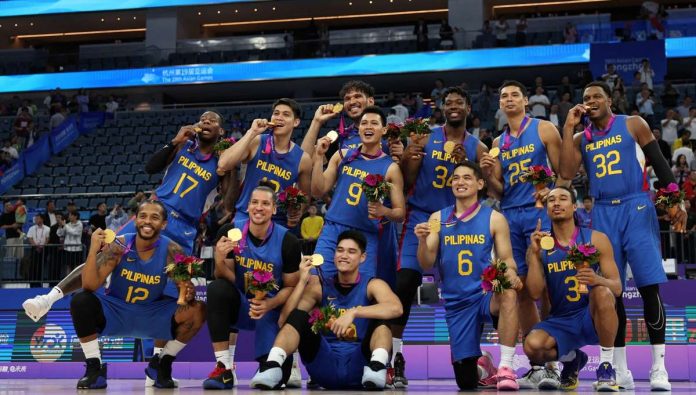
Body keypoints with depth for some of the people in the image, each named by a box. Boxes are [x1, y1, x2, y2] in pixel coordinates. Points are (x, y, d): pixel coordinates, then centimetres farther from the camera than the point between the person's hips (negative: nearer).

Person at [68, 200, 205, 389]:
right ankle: (94, 368, -13)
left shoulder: (172, 251, -15)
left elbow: (185, 286, -11)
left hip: (152, 315, 1)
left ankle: (162, 364, 1)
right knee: (80, 301, -28)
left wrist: (189, 293, -35)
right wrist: (94, 250, -36)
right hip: (115, 311, -1)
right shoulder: (118, 246, -18)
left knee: (197, 311, -21)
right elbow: (90, 286, -23)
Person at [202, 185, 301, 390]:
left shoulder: (288, 242, -13)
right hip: (240, 303, 1)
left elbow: (291, 287, -4)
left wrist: (269, 305, -22)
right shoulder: (229, 232, -11)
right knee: (216, 288, -33)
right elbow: (227, 279, -8)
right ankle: (224, 369, -25)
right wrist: (220, 260, -29)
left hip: (271, 309, -1)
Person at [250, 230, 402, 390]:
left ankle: (377, 367, -44)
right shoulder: (320, 286, 8)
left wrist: (354, 312, -32)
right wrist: (302, 282, -14)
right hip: (326, 366, 1)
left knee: (381, 318, -20)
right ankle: (272, 367, -36)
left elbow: (396, 308, -21)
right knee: (298, 316, -15)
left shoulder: (372, 285, 2)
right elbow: (286, 319, -4)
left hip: (359, 365, -1)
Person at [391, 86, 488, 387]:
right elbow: (407, 183, 1)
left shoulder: (477, 148, 8)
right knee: (404, 284, -13)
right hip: (420, 219, -2)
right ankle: (395, 357, -5)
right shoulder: (425, 139, 4)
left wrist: (465, 166, -12)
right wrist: (407, 159, -19)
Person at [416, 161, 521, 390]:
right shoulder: (438, 218, 5)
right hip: (456, 303, 2)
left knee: (508, 293, -39)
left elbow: (506, 260, 1)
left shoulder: (494, 219, 1)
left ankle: (505, 368, -29)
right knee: (466, 382, 0)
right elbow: (426, 265, 0)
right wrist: (423, 240, -20)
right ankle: (481, 369, 39)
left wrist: (510, 273, -23)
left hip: (487, 294, -1)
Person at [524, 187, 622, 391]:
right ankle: (571, 358, 9)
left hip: (593, 317, -1)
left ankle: (606, 367, -16)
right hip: (560, 321, 2)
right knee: (532, 345, -28)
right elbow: (536, 294, -8)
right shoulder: (539, 245, 2)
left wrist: (597, 280, -29)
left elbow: (617, 287, -6)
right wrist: (534, 253, -16)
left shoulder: (596, 239, -2)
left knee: (602, 293, -34)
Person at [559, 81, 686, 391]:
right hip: (603, 214, 3)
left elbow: (659, 163, 2)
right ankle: (620, 370, 10)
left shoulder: (633, 125, 4)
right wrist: (568, 127, -2)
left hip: (636, 209, -3)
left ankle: (659, 368, -3)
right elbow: (566, 173, -4)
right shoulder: (581, 138, 12)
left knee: (649, 287, -9)